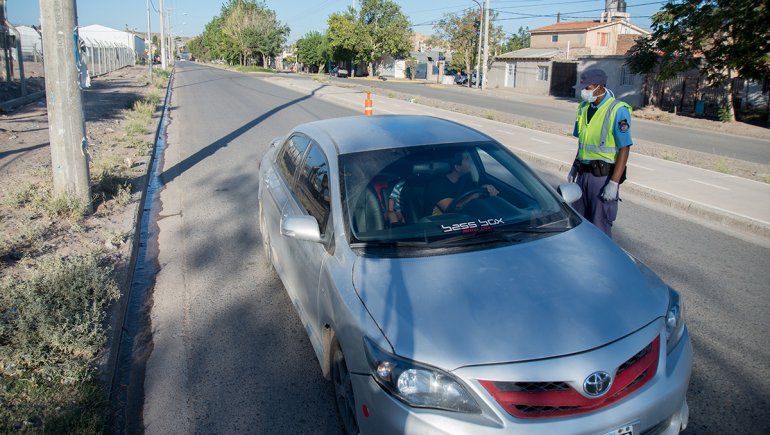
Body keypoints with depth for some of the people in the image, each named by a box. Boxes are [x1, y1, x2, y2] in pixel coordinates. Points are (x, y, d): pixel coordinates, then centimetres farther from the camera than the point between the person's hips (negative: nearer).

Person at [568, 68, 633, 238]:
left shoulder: (617, 110, -13)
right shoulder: (584, 108, 10)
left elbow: (624, 149, -16)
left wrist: (614, 183, -21)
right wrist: (575, 167, 20)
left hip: (603, 176, -7)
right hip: (583, 173, 7)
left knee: (600, 226, -2)